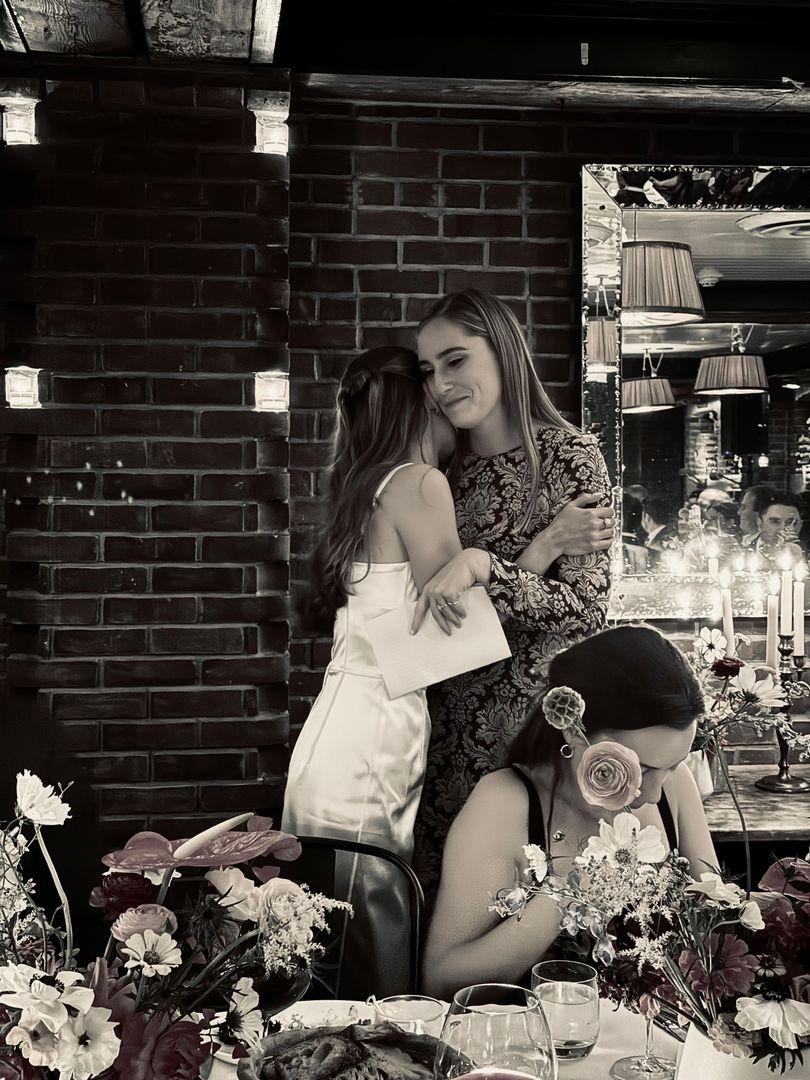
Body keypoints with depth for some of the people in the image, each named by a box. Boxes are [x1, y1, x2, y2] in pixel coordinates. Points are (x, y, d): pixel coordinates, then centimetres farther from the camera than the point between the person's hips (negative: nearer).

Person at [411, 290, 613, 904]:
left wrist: (482, 566, -26)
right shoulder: (450, 468, 10)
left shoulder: (568, 456, -7)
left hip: (539, 716, -5)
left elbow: (586, 606, -13)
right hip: (453, 717, 5)